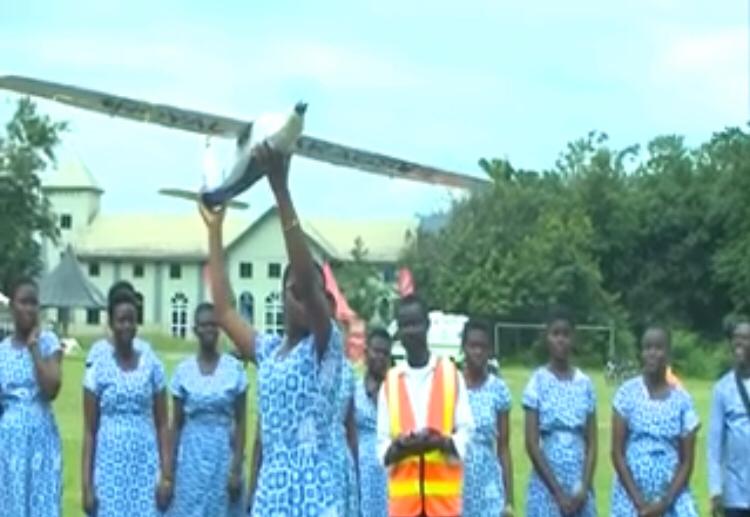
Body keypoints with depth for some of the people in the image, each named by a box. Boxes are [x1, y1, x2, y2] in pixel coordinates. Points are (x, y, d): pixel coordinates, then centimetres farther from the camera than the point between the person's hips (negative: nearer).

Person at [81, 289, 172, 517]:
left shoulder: (152, 366, 3)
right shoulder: (98, 369, 0)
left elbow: (163, 425, 5)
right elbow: (89, 431, 1)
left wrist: (167, 475, -3)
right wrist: (86, 484, -4)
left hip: (145, 467, 1)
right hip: (110, 467, -1)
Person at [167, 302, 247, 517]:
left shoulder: (235, 368, -2)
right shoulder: (183, 370, 1)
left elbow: (241, 422, -1)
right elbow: (176, 424, 5)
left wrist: (237, 468, -7)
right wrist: (170, 470, 3)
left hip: (223, 454, -1)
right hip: (192, 455, 1)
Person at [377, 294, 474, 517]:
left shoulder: (451, 374, 6)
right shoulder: (390, 382, 8)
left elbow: (466, 432, 2)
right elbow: (382, 444, 4)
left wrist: (442, 442, -18)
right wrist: (399, 447, -18)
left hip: (444, 495, 0)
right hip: (403, 497, 1)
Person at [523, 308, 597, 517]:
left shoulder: (585, 384, 6)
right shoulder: (538, 382, -5)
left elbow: (592, 442, 6)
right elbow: (532, 443, -9)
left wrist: (584, 488, -7)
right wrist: (558, 492, -12)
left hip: (580, 486, 4)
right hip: (547, 486, -3)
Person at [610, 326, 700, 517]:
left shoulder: (682, 400, 2)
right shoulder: (627, 393, -1)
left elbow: (687, 460, 2)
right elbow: (617, 453, -3)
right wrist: (640, 502, -10)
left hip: (673, 496, 1)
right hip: (631, 497, -1)